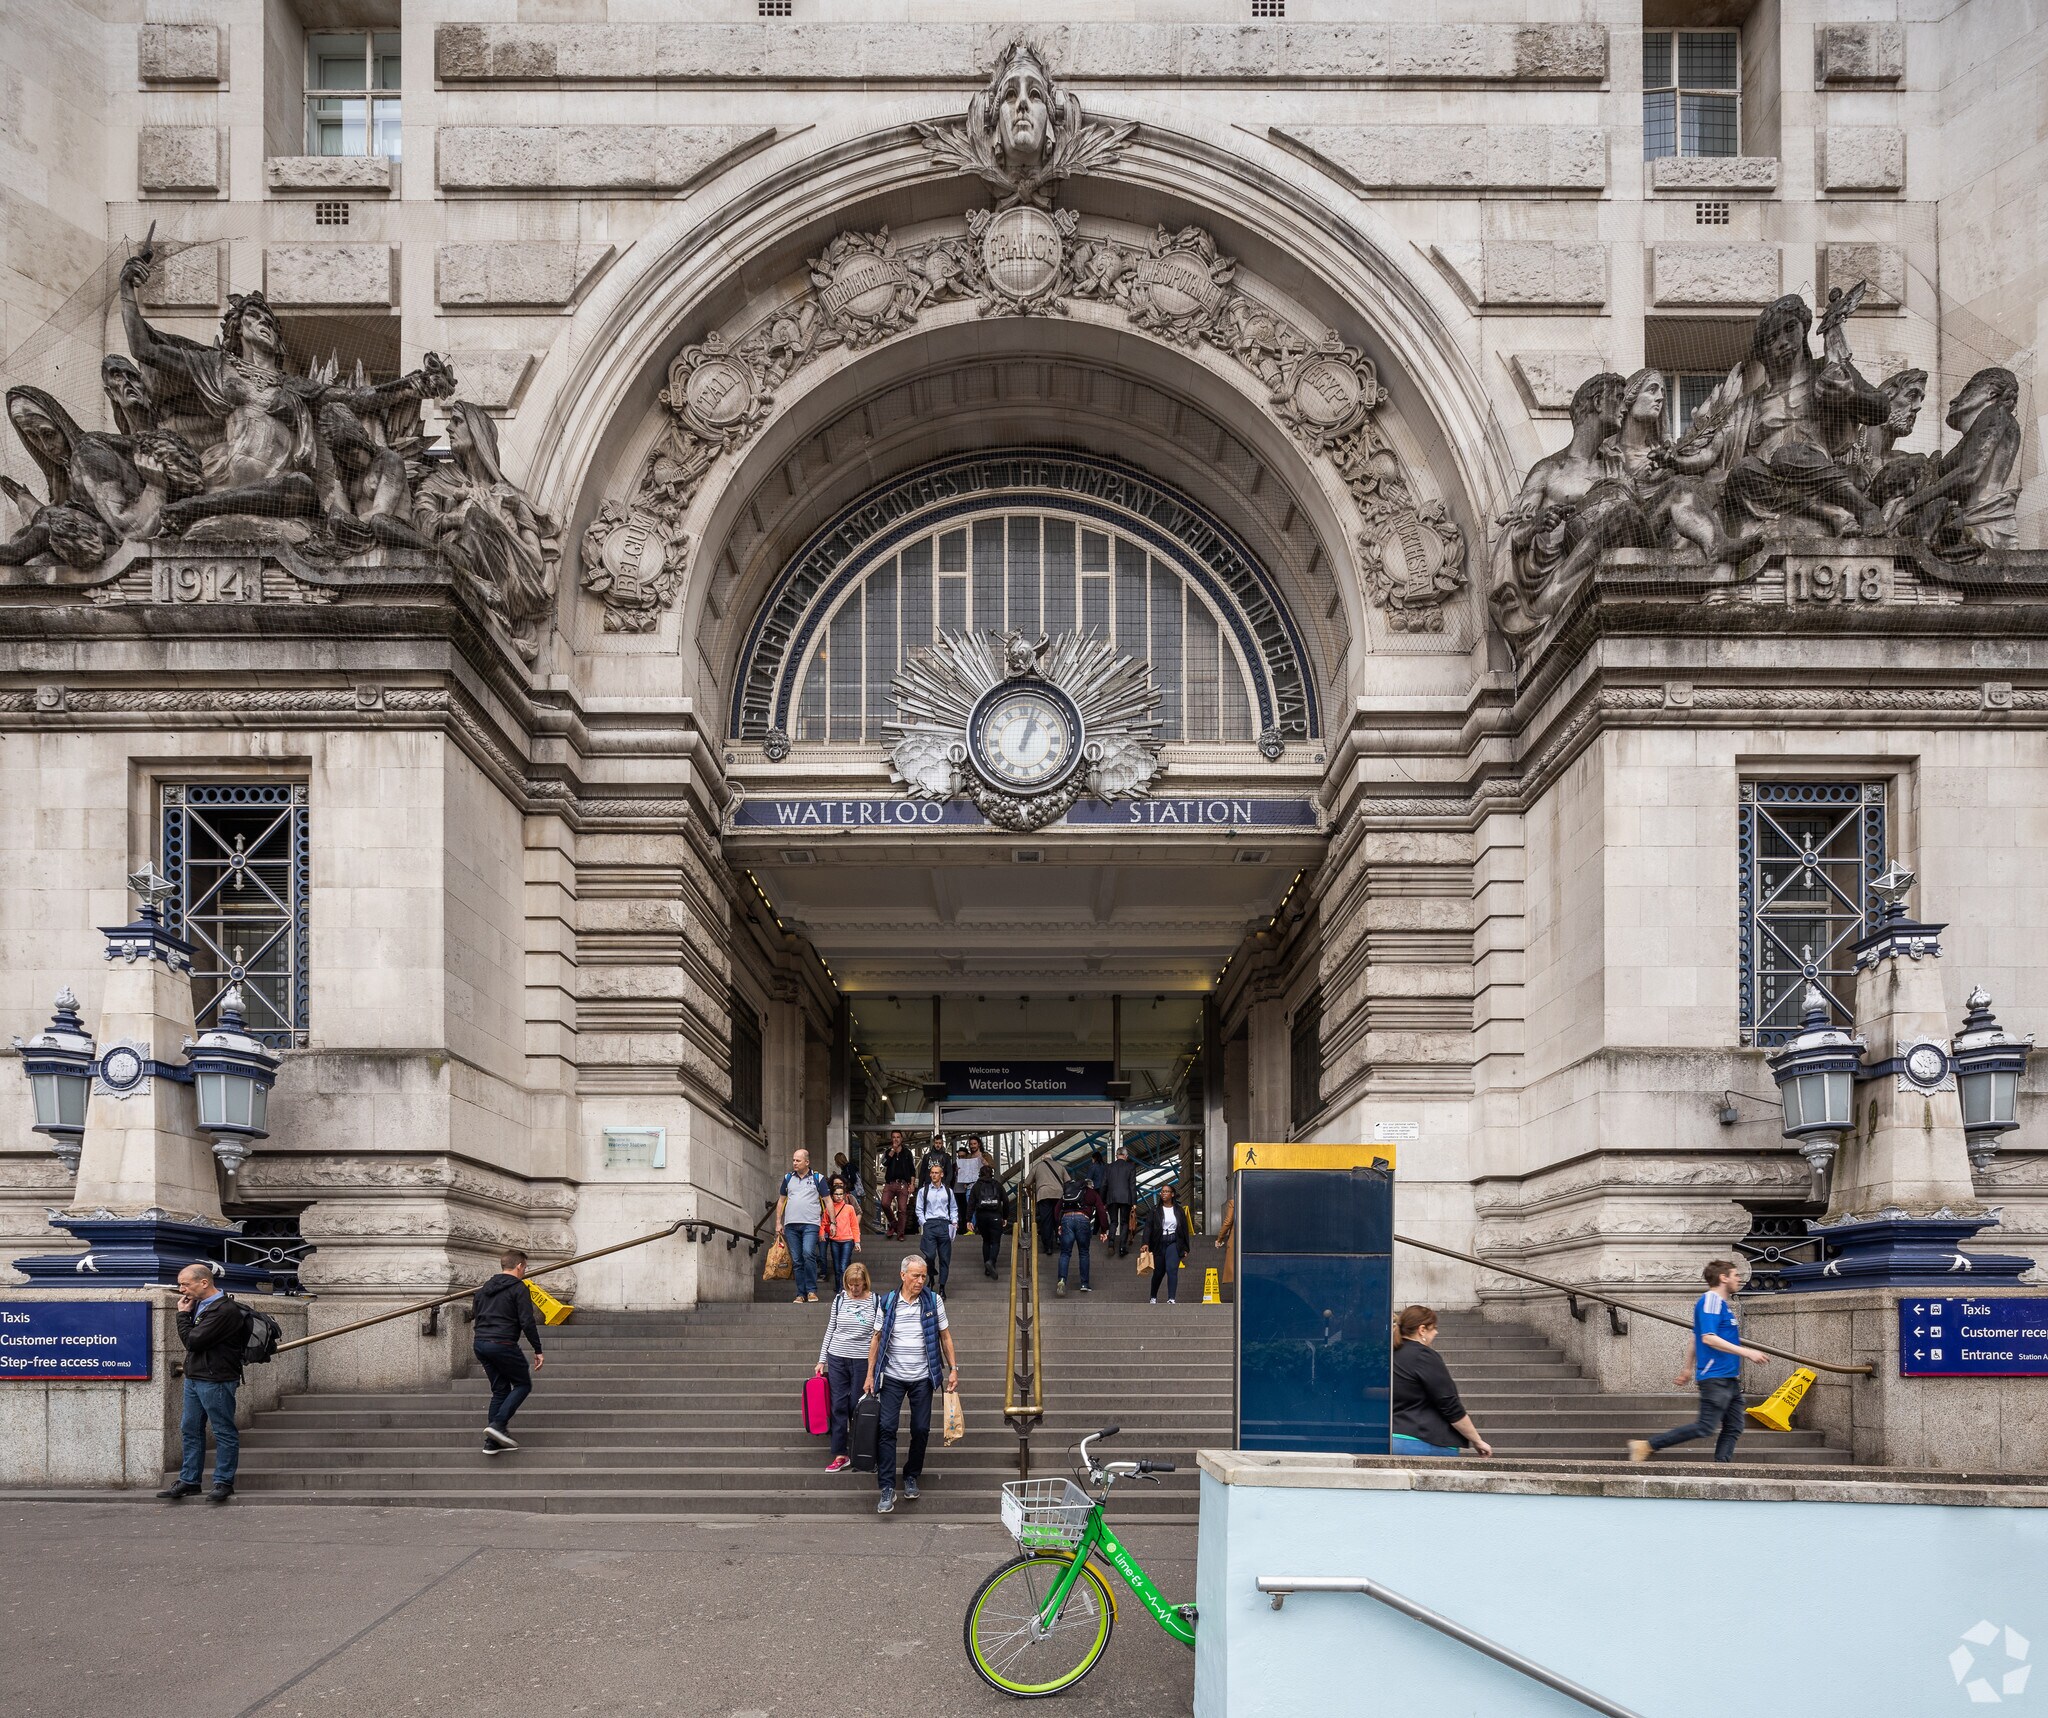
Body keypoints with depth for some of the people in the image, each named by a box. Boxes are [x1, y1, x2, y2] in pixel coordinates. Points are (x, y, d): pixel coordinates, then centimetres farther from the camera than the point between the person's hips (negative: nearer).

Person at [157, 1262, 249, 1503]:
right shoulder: (199, 1304, 11)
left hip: (216, 1381, -10)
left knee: (224, 1432, 0)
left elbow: (193, 1341, -20)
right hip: (194, 1378, 10)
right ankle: (189, 1481, 21)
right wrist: (185, 1314, 4)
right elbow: (189, 1340, 16)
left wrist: (183, 1315, -9)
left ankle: (223, 1482, 6)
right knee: (191, 1430, 13)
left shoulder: (224, 1311, -19)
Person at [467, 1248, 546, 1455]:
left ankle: (492, 1442, 8)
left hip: (480, 1344, 7)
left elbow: (474, 1317, 23)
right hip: (503, 1344, -7)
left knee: (500, 1390, 14)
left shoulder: (485, 1288, 18)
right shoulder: (518, 1288, -5)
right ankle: (498, 1424, -11)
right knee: (523, 1385, 7)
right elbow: (527, 1322, -11)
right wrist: (537, 1350, -6)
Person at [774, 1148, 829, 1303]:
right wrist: (778, 1222, 13)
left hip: (810, 1224, -4)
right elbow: (781, 1200, 20)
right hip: (791, 1225, 4)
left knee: (808, 1254, -21)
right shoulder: (788, 1178, 15)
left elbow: (828, 1201, 6)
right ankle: (801, 1293, 8)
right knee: (797, 1261, 3)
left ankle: (812, 1290, -12)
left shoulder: (818, 1178, 6)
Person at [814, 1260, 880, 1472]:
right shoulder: (839, 1299, 5)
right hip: (837, 1359, 3)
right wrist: (822, 1359, 10)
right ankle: (840, 1455, 5)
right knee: (838, 1407, 1)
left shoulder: (875, 1302, -3)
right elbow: (830, 1329, 11)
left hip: (862, 1360, -3)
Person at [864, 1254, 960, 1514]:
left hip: (922, 1378, 1)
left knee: (921, 1429, 4)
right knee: (886, 1428, -9)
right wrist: (870, 1375, 2)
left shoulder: (933, 1302, 0)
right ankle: (887, 1488, -8)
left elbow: (945, 1336, 6)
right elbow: (877, 1339, 5)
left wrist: (953, 1369, 0)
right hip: (893, 1377, -1)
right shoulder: (887, 1303, -1)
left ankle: (911, 1477, 24)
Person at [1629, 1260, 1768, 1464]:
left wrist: (1689, 1370, 29)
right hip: (1715, 1377, -11)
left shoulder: (1723, 1303, 19)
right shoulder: (1710, 1301, -12)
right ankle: (1646, 1446, -10)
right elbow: (1709, 1338, -22)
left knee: (1733, 1428, 5)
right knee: (1705, 1427, -13)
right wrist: (1746, 1352, -22)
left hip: (1729, 1378, 11)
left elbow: (1696, 1338, 26)